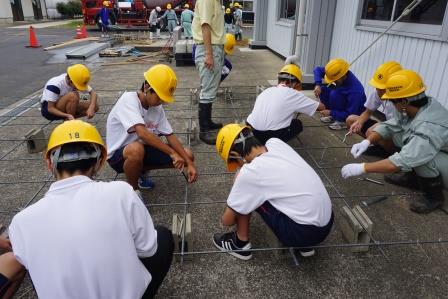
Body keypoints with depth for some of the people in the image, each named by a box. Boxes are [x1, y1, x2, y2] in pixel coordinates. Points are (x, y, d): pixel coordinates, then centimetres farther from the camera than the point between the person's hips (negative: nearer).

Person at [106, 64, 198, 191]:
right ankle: (132, 189, -11)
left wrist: (189, 162, -13)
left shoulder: (157, 108, -4)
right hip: (118, 154, -7)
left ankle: (138, 171, 12)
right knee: (137, 149, -42)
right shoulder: (129, 99, -24)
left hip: (142, 149, 7)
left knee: (187, 155, -3)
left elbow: (170, 136, -2)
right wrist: (172, 153, -34)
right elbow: (143, 133, -36)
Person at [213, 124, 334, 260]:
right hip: (327, 221, 7)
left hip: (304, 231, -7)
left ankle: (241, 243, 16)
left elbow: (227, 221, -2)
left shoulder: (249, 172, -17)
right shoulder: (275, 142, 0)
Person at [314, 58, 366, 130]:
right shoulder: (337, 74, -17)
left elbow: (350, 115, -31)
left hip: (353, 114, -7)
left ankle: (342, 121, -14)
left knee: (334, 94, -30)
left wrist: (331, 113, -29)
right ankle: (333, 117, 2)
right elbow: (318, 69, -8)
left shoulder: (355, 90, -35)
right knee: (322, 89, -9)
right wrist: (317, 85, -24)